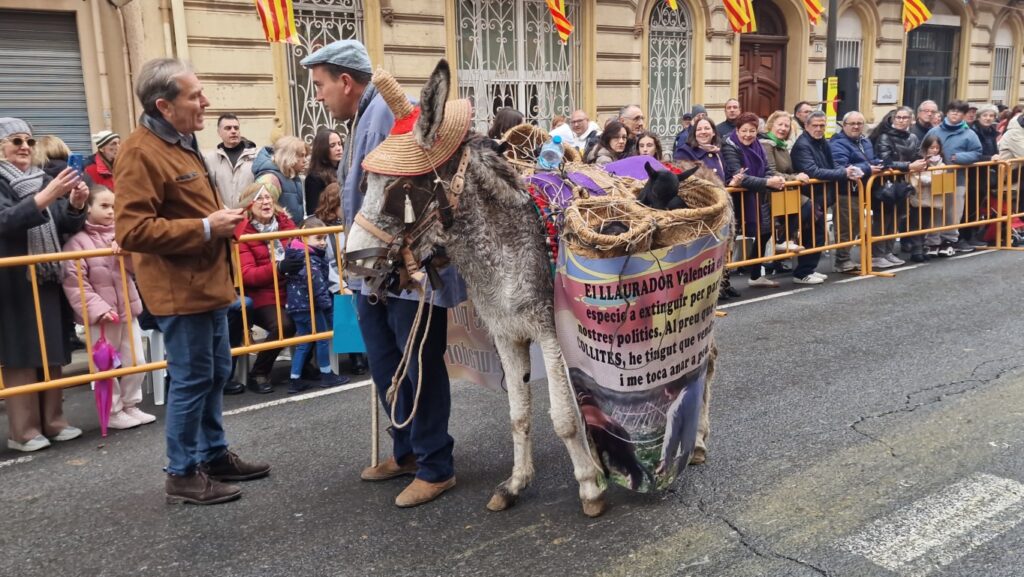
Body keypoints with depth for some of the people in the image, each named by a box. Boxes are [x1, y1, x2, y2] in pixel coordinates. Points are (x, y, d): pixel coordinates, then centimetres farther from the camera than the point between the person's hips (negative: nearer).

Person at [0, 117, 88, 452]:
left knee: (52, 354, 7)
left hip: (49, 280, 5)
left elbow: (68, 228, 9)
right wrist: (45, 198, -35)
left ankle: (52, 421, 16)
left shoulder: (44, 180, 13)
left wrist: (76, 205, -12)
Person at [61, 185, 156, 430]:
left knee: (137, 362, 11)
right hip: (101, 315, -5)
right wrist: (96, 308, -20)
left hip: (128, 309, 6)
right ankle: (114, 412, 16)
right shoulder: (78, 240, -9)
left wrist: (126, 251, -19)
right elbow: (73, 281, -14)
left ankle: (130, 406, 26)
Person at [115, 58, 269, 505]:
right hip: (179, 290, -10)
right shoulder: (141, 153, -17)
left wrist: (220, 221, 10)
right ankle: (183, 474, 12)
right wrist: (206, 228, -23)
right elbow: (132, 231, -25)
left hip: (207, 283, 10)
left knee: (216, 373, 17)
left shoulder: (182, 143, 15)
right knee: (191, 380, -1)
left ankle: (214, 455, 30)